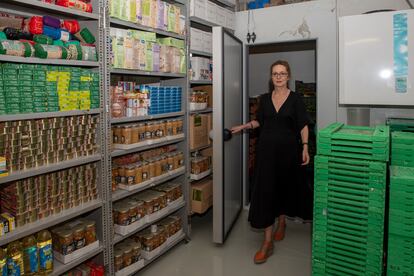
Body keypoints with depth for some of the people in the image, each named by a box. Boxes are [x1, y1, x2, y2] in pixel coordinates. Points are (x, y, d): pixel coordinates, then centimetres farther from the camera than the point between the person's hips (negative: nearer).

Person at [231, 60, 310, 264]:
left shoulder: (296, 99, -2)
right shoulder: (264, 99, 7)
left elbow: (303, 125, -3)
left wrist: (305, 147, -12)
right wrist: (242, 127, 7)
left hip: (287, 150, -1)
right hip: (266, 149, 2)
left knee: (284, 187, 14)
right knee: (265, 190, -5)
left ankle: (282, 222, 42)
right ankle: (267, 242, -1)